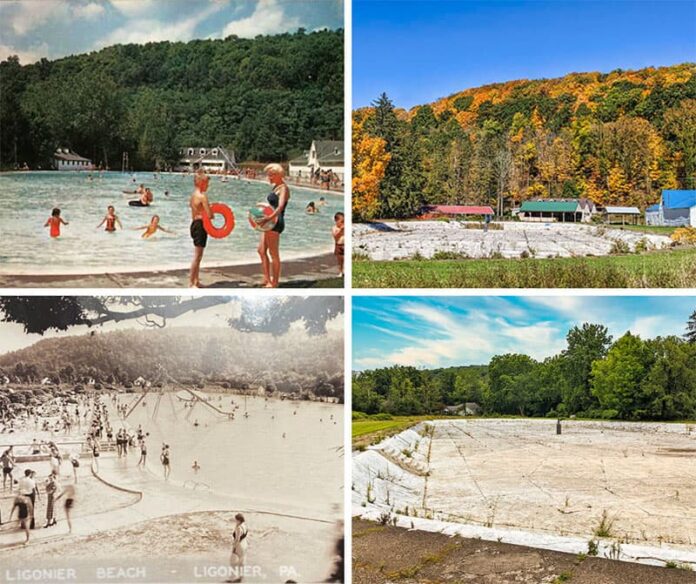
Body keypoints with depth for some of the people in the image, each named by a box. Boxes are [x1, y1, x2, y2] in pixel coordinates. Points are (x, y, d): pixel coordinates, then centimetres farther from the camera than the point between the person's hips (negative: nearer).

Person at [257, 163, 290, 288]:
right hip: (270, 222, 10)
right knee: (262, 250, 13)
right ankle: (267, 279, 19)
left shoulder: (283, 188, -14)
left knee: (274, 254, -3)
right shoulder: (275, 187, 16)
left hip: (275, 222, -10)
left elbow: (280, 207, -29)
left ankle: (274, 283, 4)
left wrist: (268, 218, -42)